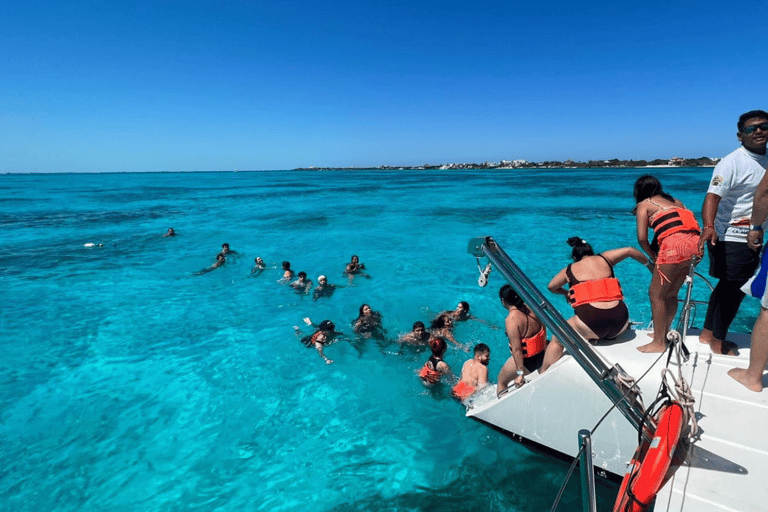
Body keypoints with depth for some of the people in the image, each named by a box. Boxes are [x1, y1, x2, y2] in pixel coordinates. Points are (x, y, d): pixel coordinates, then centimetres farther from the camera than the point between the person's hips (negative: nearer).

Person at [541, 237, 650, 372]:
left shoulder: (569, 270, 13)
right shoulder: (604, 259, 16)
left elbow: (551, 287, 29)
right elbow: (630, 251, 26)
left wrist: (566, 293, 49)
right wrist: (649, 264, 42)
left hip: (591, 320, -3)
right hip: (621, 321, 4)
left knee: (557, 339, 14)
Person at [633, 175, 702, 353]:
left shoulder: (644, 205, 11)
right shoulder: (675, 201, 29)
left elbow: (642, 238, 0)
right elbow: (693, 223, 21)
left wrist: (653, 257, 15)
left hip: (674, 244, -7)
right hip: (693, 243, 7)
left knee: (656, 294, 4)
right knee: (670, 294, 20)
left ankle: (659, 343, 8)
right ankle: (664, 333, 33)